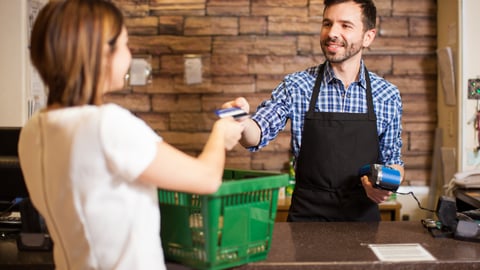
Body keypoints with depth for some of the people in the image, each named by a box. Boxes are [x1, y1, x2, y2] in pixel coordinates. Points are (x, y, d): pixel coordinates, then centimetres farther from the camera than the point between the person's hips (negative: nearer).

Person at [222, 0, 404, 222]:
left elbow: (392, 159, 11)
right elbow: (257, 134, -12)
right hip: (307, 215, -1)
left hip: (363, 215, 2)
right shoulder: (296, 87, -1)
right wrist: (241, 121, -34)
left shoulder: (387, 95, 2)